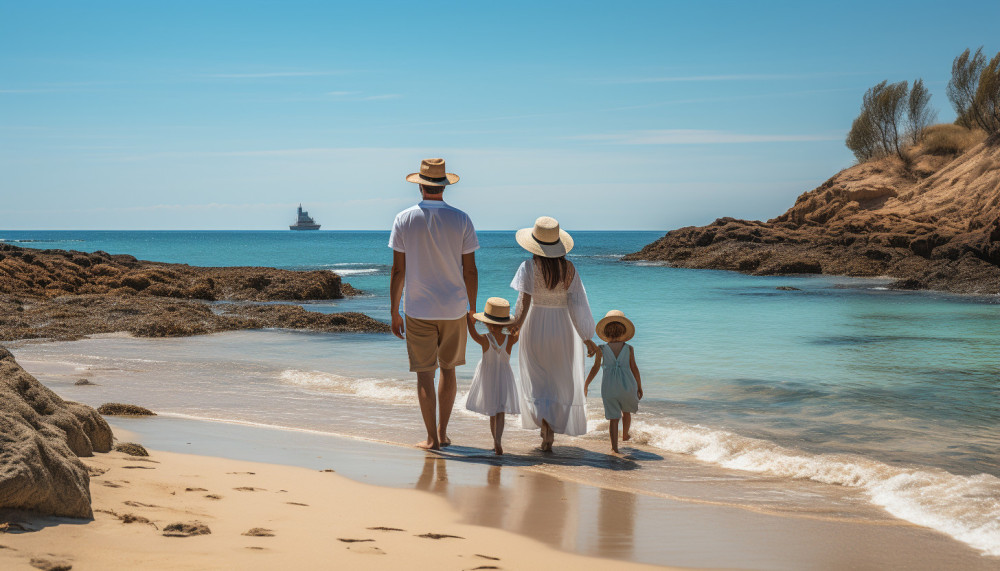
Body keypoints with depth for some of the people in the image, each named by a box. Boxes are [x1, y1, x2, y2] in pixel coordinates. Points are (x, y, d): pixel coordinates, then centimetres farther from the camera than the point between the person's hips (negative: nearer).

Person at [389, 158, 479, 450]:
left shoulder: (404, 220, -5)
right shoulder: (461, 219, -3)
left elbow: (398, 270, -3)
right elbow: (470, 270, -2)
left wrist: (394, 313, 4)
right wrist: (472, 311, 8)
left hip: (418, 309, -1)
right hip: (454, 308, 1)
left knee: (424, 373, 4)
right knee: (448, 368, 16)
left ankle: (431, 437, 3)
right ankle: (442, 432, 20)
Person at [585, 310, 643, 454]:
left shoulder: (601, 349, -3)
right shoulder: (629, 349, -2)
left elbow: (595, 368, -6)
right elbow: (634, 369, -1)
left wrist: (586, 385, 3)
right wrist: (639, 387, 9)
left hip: (609, 388, -1)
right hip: (627, 385, 1)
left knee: (613, 418, 6)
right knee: (626, 411, 27)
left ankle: (614, 446, -2)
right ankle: (625, 435, 48)